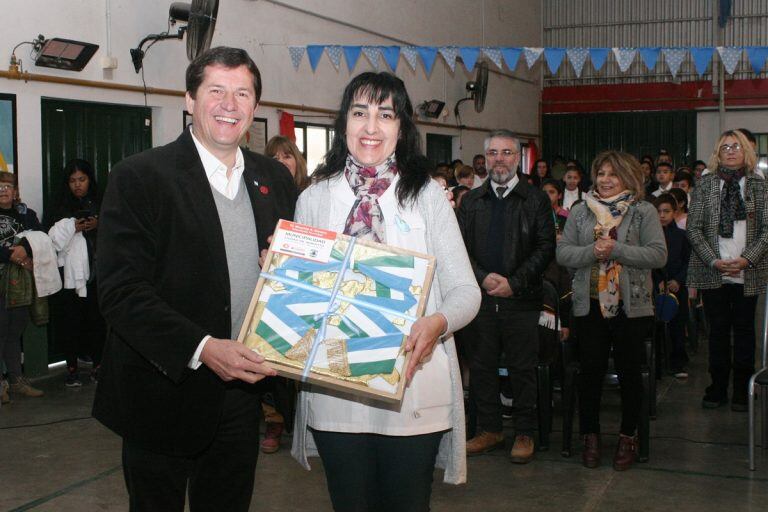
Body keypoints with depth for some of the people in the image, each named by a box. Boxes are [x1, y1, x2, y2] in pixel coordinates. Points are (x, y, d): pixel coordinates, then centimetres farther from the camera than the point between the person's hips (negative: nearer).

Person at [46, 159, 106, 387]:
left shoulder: (101, 207, 9)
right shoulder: (61, 210, 7)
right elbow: (53, 241, -1)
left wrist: (99, 227, -9)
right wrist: (72, 228, -13)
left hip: (96, 274, 1)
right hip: (70, 274, -1)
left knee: (98, 320, 2)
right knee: (71, 321, 0)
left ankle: (97, 366, 15)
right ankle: (72, 369, 11)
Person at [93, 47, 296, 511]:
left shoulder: (275, 179, 7)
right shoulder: (139, 177, -11)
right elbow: (122, 292, -18)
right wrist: (201, 348, -28)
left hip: (242, 394, 5)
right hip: (164, 398, -4)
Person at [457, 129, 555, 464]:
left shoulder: (536, 200, 2)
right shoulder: (471, 201, 11)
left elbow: (545, 248, -4)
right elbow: (461, 247, 6)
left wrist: (513, 282, -12)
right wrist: (482, 277, -10)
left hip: (521, 299, -3)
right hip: (481, 297, 3)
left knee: (523, 369, 3)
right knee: (481, 366, 8)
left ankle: (524, 434, 16)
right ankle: (490, 430, 22)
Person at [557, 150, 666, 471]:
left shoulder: (644, 212, 0)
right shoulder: (580, 212, 8)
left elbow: (658, 255, -10)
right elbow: (562, 253, 1)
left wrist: (616, 250, -19)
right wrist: (592, 252, -17)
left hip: (631, 306, -1)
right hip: (589, 304, 2)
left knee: (629, 372, 6)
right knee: (591, 371, 4)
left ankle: (628, 437, 21)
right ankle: (591, 435, 18)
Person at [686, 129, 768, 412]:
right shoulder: (705, 183, 4)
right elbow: (694, 227, -1)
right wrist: (713, 261, -10)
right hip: (713, 271, 0)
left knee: (744, 329, 6)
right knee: (718, 329, 6)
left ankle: (742, 391, 16)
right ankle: (718, 388, 15)